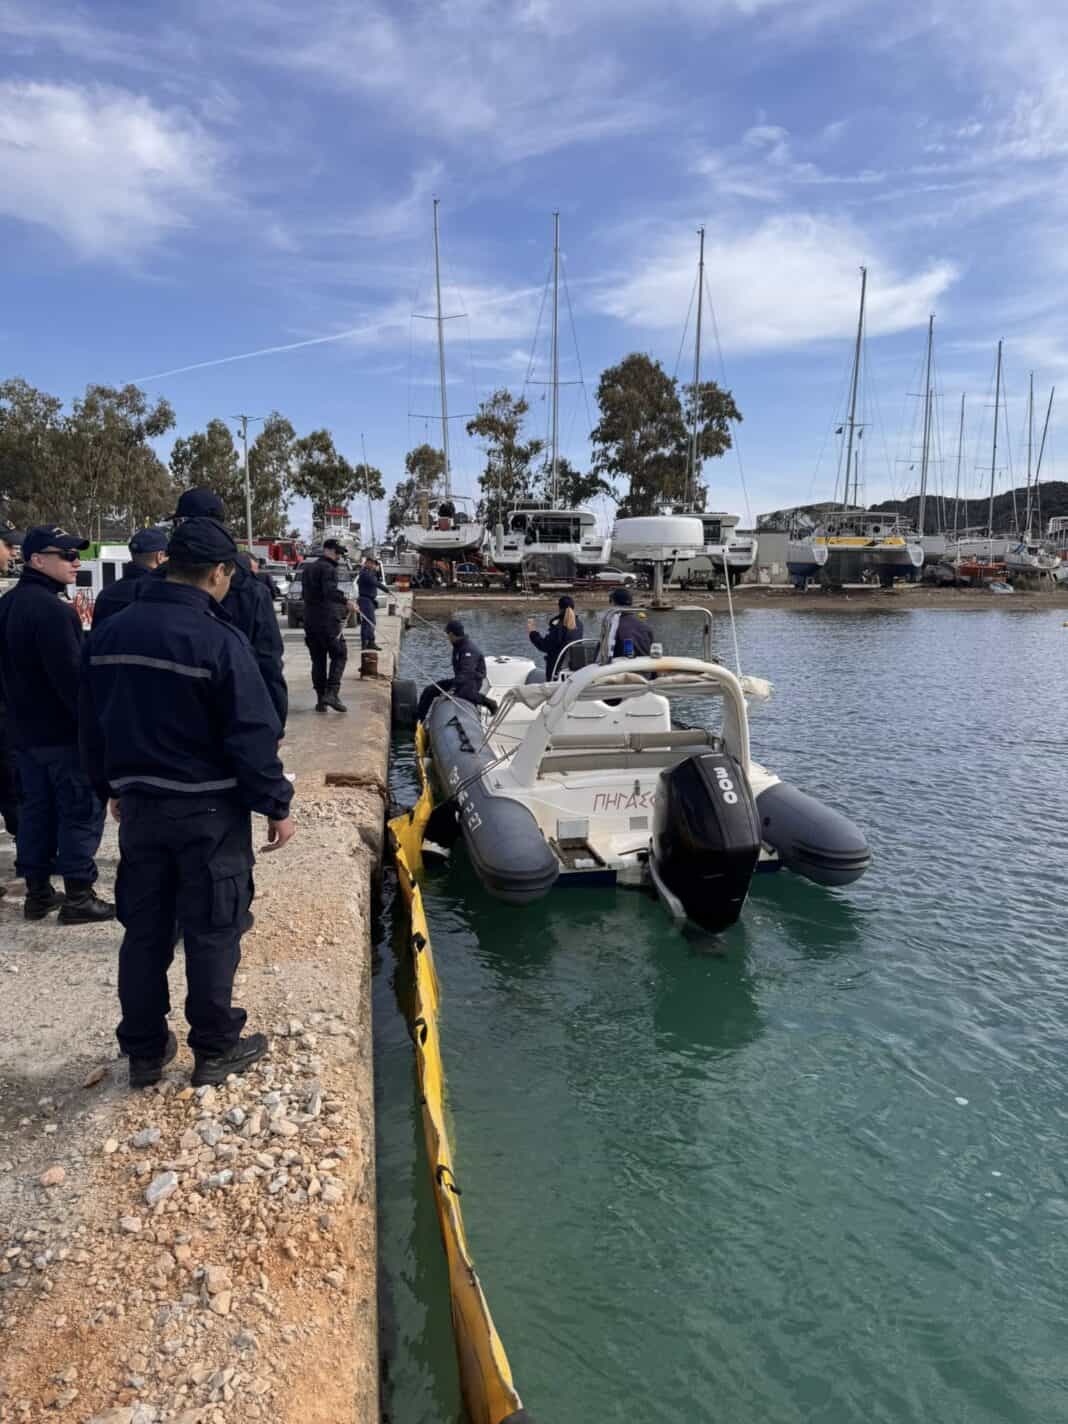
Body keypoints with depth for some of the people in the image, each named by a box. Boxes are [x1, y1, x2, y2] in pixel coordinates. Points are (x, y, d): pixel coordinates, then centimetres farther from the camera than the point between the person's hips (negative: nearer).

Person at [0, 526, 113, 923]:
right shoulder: (52, 609, -20)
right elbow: (71, 675, -24)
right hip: (65, 731, -9)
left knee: (37, 808, 15)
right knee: (81, 810, -1)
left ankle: (37, 891, 22)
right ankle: (78, 897, 3)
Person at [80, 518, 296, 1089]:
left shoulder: (108, 634, 4)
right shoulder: (220, 640, -18)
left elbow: (93, 726, 12)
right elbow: (253, 735, -18)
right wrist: (277, 805, -9)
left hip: (138, 805, 6)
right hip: (209, 810, -6)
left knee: (143, 929, 15)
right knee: (212, 930, 7)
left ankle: (144, 1051, 26)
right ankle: (215, 1050, 19)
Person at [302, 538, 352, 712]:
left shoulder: (308, 568, 18)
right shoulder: (328, 568, -9)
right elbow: (330, 591, -26)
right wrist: (345, 602, -33)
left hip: (310, 620, 8)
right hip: (327, 620, -8)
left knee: (318, 660, 10)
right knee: (339, 655, -1)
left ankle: (320, 699, 9)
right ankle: (332, 693, -14)